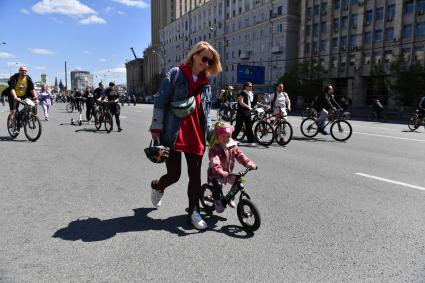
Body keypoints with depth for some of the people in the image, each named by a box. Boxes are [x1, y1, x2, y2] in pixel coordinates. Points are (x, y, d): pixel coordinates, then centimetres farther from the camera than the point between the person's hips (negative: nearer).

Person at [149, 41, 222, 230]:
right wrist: (156, 128, -12)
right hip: (174, 134, -5)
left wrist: (209, 133, 13)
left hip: (196, 136, 5)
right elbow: (161, 102, -7)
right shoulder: (176, 74, -2)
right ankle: (157, 186, 36)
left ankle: (193, 212, 24)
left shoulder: (205, 82, 14)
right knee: (174, 174, 1)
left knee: (195, 176, 7)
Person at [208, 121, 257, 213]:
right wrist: (220, 172, -51)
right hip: (215, 174, -5)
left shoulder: (233, 147, -1)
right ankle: (217, 201, -2)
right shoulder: (214, 149, -19)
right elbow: (214, 162, -33)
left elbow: (240, 155, -10)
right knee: (217, 185, -29)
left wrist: (249, 164, -27)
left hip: (228, 172, 6)